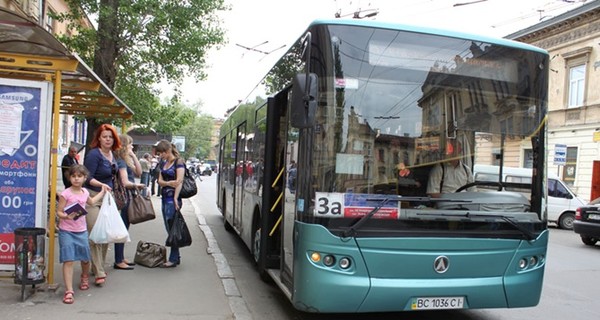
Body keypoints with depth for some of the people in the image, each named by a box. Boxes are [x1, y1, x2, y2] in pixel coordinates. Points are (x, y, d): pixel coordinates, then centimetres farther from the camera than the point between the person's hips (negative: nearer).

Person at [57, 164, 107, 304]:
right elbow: (59, 212, -11)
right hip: (66, 231, -5)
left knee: (85, 258, 17)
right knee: (68, 260, -9)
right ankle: (69, 291, -2)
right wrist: (67, 216, -31)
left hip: (81, 231, 6)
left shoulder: (85, 192, 7)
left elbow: (91, 201, 30)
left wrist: (102, 192, 33)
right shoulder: (66, 194, -11)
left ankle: (85, 277, 47)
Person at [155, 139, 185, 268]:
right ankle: (176, 256, 18)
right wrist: (168, 183, -12)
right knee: (169, 228, 9)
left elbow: (179, 181, -15)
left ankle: (173, 259, -1)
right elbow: (160, 181, 9)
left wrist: (175, 198, -22)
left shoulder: (178, 162, -7)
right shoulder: (163, 163, 16)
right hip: (164, 197, 8)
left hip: (173, 198, -8)